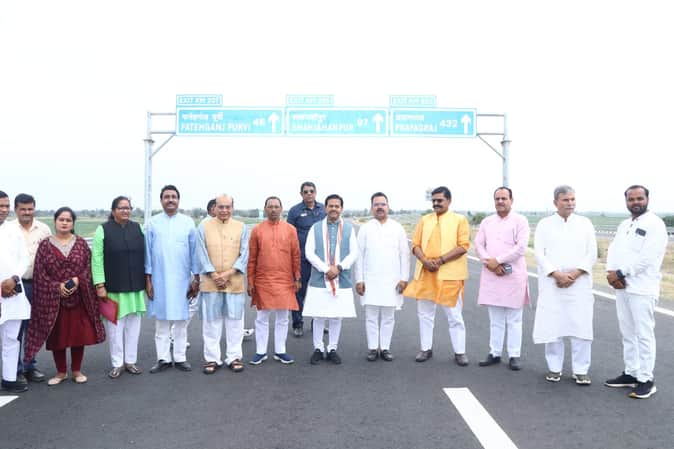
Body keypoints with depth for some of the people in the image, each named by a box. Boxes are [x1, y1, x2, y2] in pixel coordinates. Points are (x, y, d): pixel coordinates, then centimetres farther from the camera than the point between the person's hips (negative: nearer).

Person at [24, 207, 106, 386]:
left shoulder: (81, 243, 4)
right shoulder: (45, 245, 1)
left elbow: (89, 267, 2)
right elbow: (40, 273, -1)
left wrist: (78, 280, -15)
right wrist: (57, 286, -13)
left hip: (79, 297, 0)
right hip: (53, 299, 0)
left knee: (79, 334, 4)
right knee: (56, 336, 6)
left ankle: (76, 370, 19)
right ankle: (61, 372, 21)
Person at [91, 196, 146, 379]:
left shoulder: (137, 227, 6)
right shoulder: (103, 230, -4)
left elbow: (144, 255, 9)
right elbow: (97, 259, -7)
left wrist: (146, 280, 6)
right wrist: (100, 285, -12)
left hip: (135, 286, 3)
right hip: (113, 287, -3)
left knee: (133, 324, 9)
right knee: (115, 325, 3)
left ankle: (130, 361, 21)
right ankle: (117, 363, 15)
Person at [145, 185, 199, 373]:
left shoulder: (188, 223, 1)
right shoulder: (153, 223, 2)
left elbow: (194, 252, 3)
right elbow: (148, 253, 3)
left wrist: (196, 278, 1)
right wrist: (148, 280, 0)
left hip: (182, 280, 0)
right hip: (159, 280, 0)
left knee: (181, 320, 5)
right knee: (161, 321, 6)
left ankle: (180, 358, 14)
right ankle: (163, 358, 14)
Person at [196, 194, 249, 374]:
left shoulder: (242, 227, 6)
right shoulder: (204, 227, 4)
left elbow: (244, 254, -1)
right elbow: (202, 254, -2)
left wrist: (228, 273, -12)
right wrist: (214, 276, -11)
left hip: (235, 282, 1)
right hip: (210, 283, 0)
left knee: (235, 320, 5)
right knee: (211, 321, 5)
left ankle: (234, 357, 16)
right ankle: (212, 358, 15)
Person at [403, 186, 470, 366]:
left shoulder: (460, 220, 0)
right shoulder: (424, 220, 11)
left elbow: (463, 246, -9)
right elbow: (415, 245, 7)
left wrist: (440, 260, -17)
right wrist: (425, 261, -13)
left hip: (450, 274, -4)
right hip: (425, 273, 4)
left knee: (454, 315, 2)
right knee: (424, 313, 10)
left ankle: (459, 352, 13)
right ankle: (426, 349, 22)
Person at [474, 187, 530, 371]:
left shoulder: (520, 221, -1)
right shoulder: (487, 222, 14)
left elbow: (521, 247, -11)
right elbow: (479, 244, 7)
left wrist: (497, 260, -12)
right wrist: (490, 263, -10)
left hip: (513, 276, -4)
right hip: (491, 275, 4)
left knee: (514, 319, 2)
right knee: (495, 319, 10)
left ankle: (514, 356, 8)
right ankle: (494, 353, 16)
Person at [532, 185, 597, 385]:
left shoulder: (585, 223, 9)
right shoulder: (544, 224, 6)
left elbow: (592, 253, 3)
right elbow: (539, 253, -2)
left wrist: (574, 275, -10)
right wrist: (557, 275, -13)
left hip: (579, 284, 1)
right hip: (552, 283, -1)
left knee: (581, 327, -2)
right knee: (552, 326, 1)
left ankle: (581, 370, 8)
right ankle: (554, 368, 14)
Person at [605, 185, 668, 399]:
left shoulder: (655, 224, -9)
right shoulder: (624, 225, 16)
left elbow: (646, 258, -18)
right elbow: (613, 250, 10)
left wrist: (619, 273, -15)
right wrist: (611, 273, -8)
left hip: (642, 289, -7)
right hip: (621, 287, 8)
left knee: (644, 335, -2)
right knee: (628, 334, 14)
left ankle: (646, 380, 6)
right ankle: (631, 373, 24)